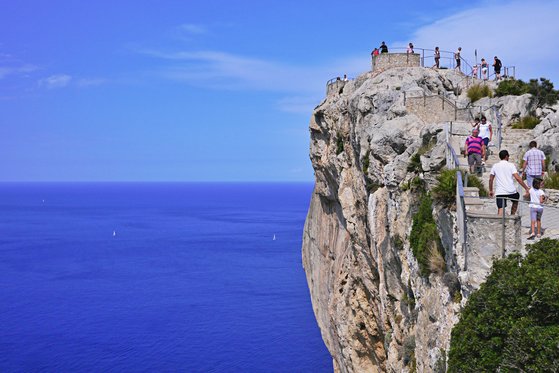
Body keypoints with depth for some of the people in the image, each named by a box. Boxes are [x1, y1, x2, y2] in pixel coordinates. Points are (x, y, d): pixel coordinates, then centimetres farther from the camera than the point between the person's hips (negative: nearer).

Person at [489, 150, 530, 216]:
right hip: (511, 191, -1)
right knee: (516, 200, 30)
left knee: (501, 209, -4)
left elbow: (491, 179, 11)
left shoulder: (495, 166, 9)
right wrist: (526, 188, -5)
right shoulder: (510, 165, 0)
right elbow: (517, 178, -9)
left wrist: (491, 190, 23)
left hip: (499, 192, 1)